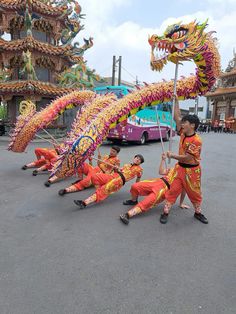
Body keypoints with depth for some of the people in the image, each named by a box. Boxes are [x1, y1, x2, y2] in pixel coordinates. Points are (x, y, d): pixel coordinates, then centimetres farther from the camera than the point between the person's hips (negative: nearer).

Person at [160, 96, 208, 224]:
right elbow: (177, 117, -1)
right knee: (172, 190, 3)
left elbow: (187, 158, -24)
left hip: (192, 170, -5)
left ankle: (198, 213, 34)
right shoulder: (183, 134, -2)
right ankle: (165, 212, 11)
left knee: (195, 193, 13)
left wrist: (172, 155, -15)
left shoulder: (196, 140, -22)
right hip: (180, 168, 5)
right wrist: (176, 101, -1)